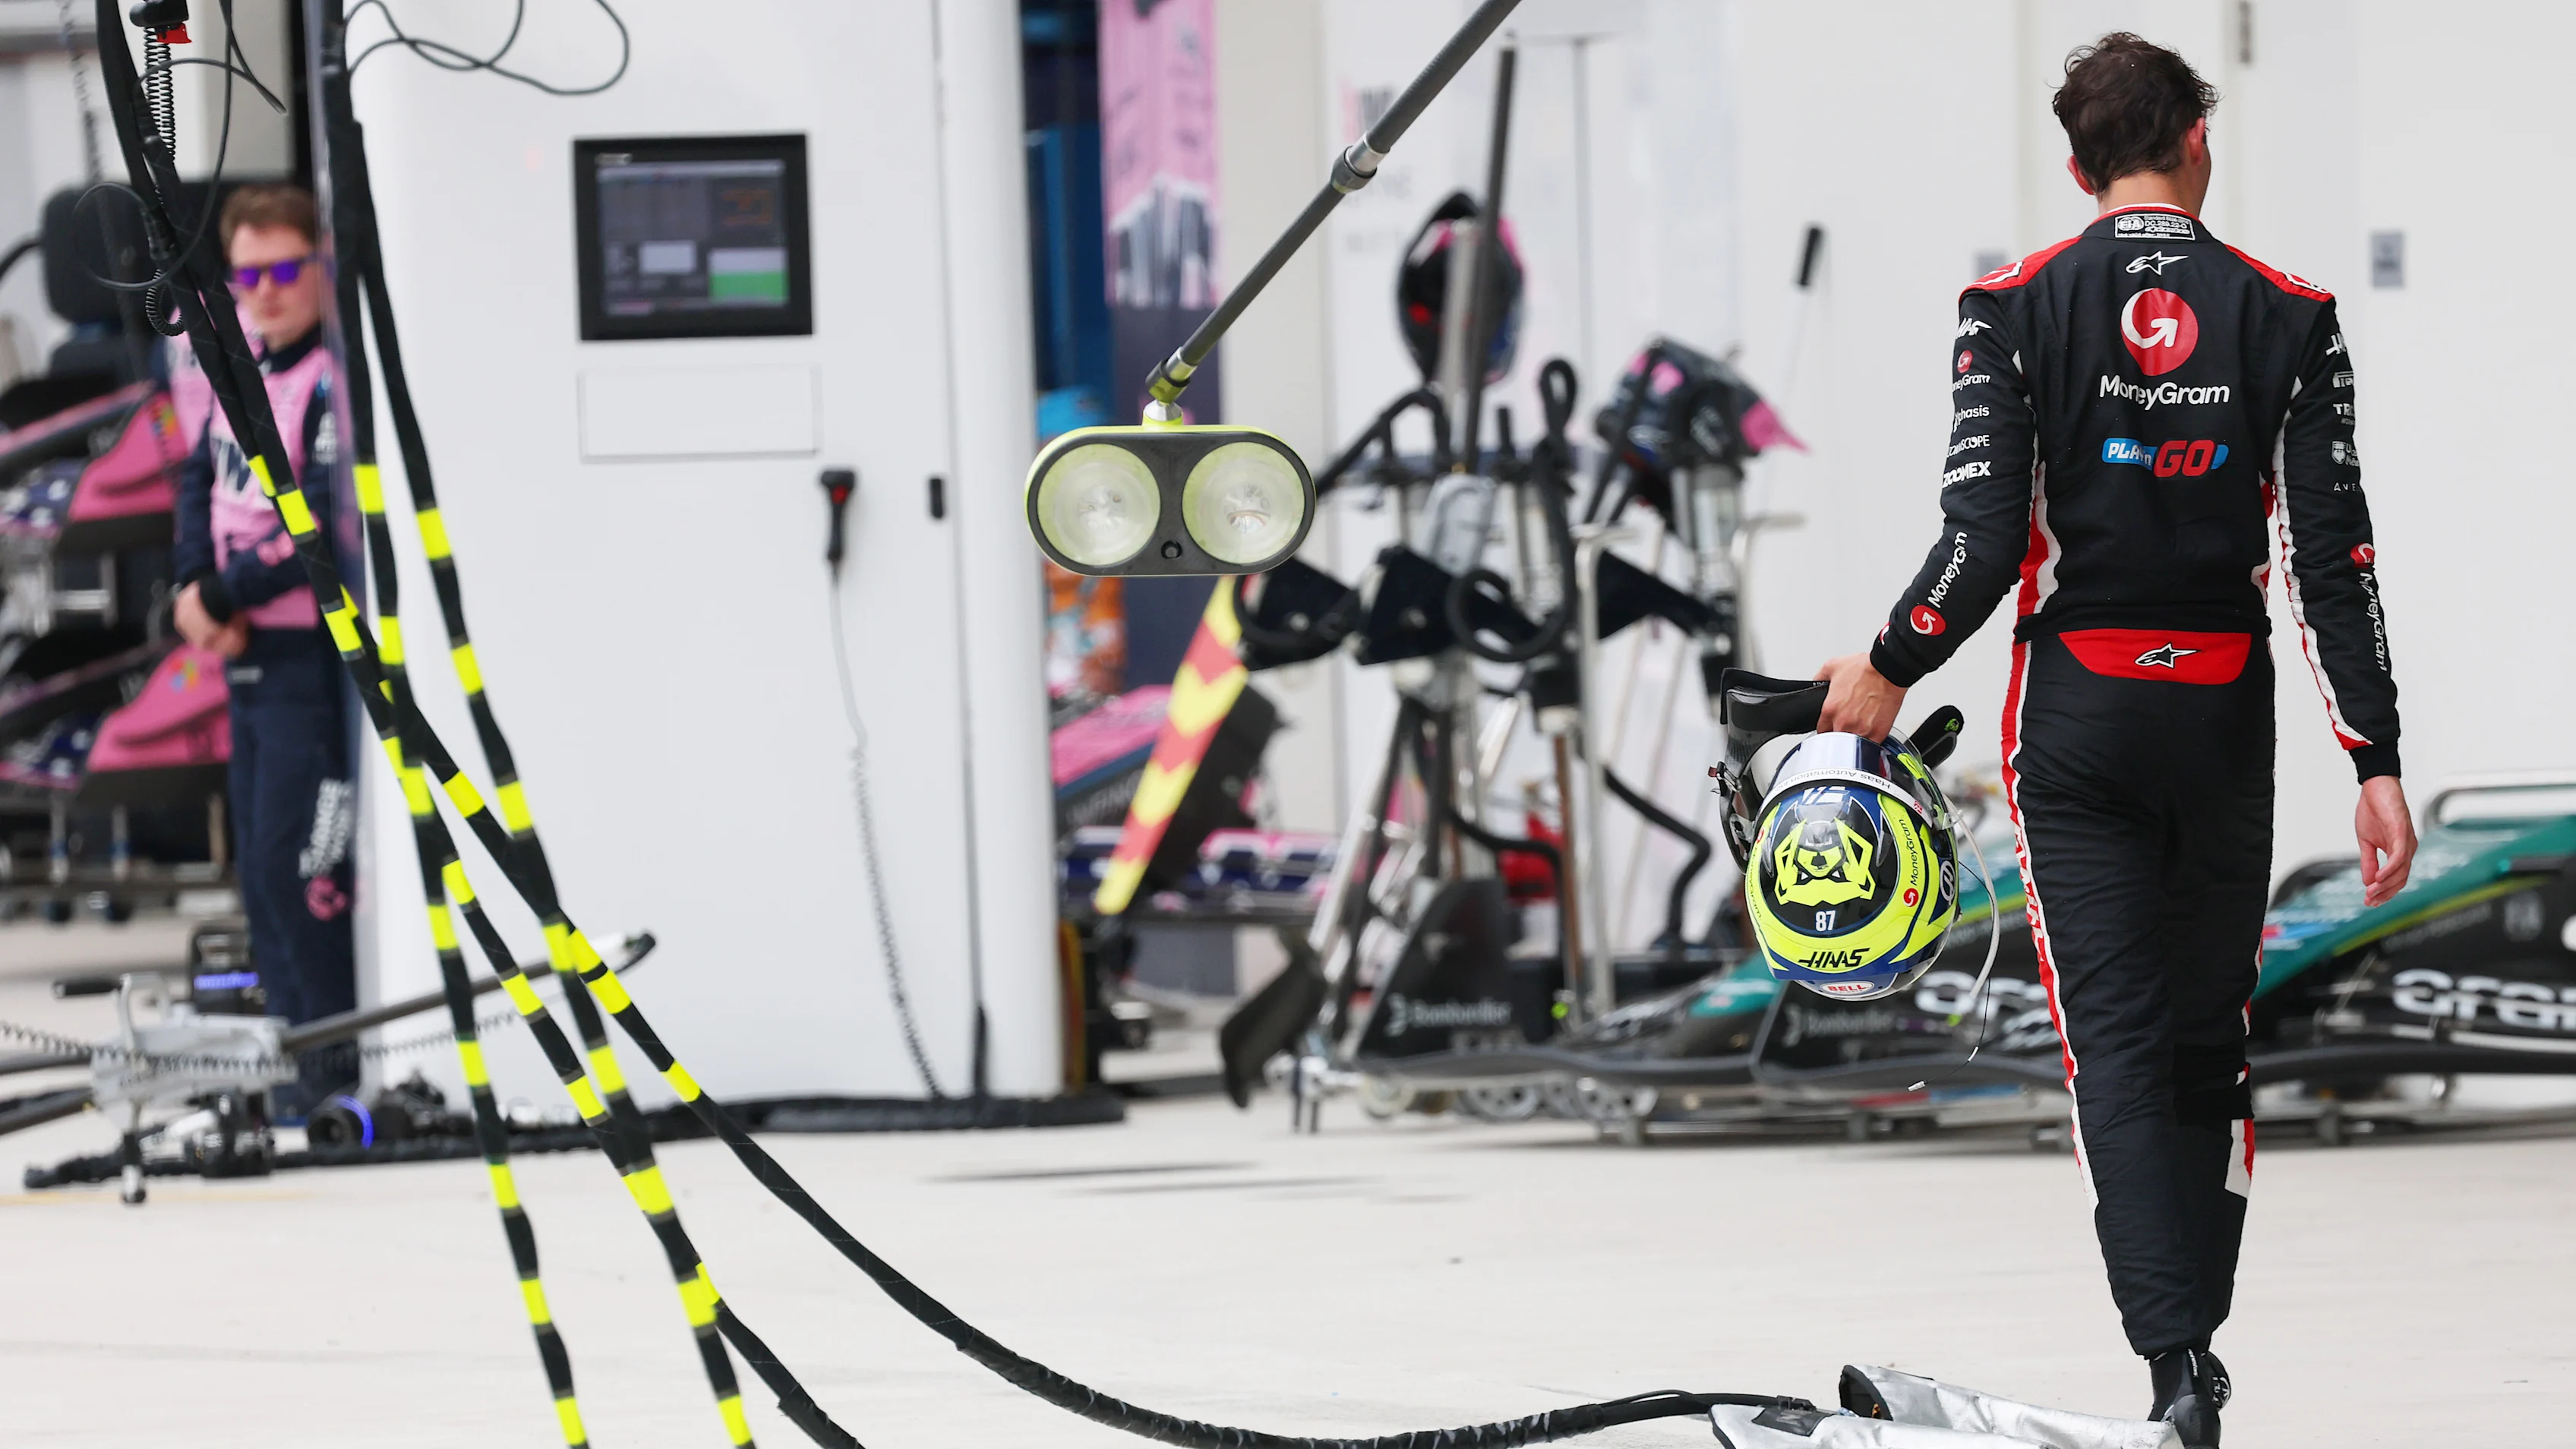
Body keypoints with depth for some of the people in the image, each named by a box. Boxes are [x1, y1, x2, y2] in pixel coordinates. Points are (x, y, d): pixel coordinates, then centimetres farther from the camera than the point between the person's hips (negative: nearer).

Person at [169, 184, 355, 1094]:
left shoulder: (334, 381, -16)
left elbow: (320, 523, -23)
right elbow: (201, 484, 16)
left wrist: (220, 596, -14)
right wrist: (197, 587, -2)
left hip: (315, 653, -9)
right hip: (250, 656, 9)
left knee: (292, 860, -11)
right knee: (259, 865, 14)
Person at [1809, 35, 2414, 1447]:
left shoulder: (2016, 308, -4)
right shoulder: (2288, 317, -1)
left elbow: (1984, 539, -10)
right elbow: (2332, 557, -5)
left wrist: (1889, 672, 7)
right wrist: (2375, 764, -3)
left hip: (2077, 711, -1)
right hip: (2226, 709, 1)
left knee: (2114, 1046, -4)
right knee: (2209, 1038, 15)